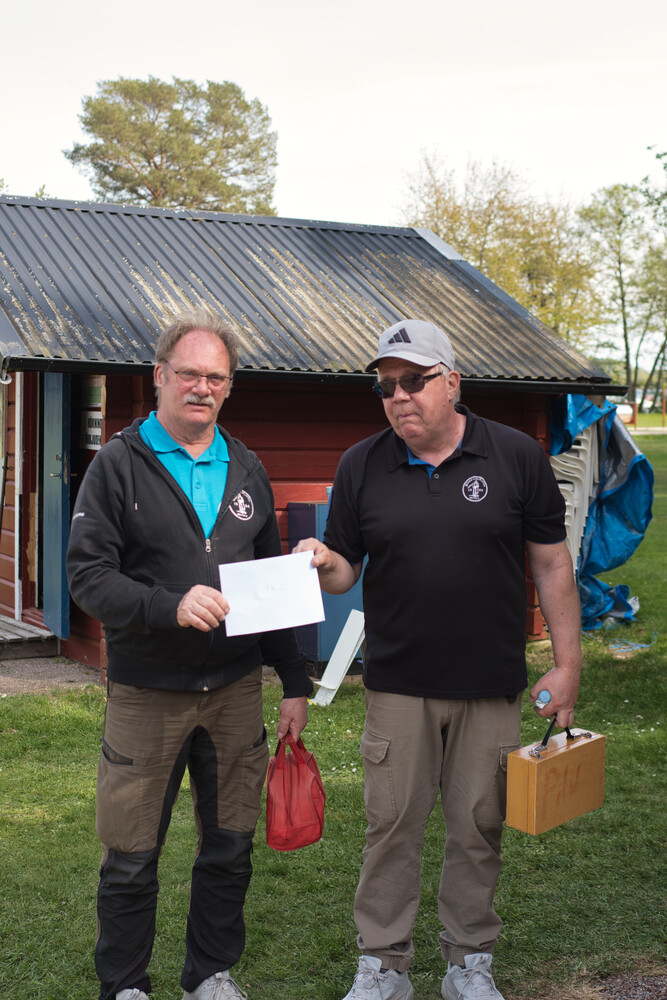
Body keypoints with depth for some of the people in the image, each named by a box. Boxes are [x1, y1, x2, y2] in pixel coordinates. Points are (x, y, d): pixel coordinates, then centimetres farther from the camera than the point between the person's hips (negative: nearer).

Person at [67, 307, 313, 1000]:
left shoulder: (245, 470, 10)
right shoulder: (119, 465, -4)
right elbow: (87, 576, -12)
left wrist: (294, 682, 11)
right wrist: (170, 606, -27)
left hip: (236, 690, 4)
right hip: (147, 695, -4)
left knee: (230, 849, 12)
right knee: (131, 859, 5)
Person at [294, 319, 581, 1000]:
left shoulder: (517, 456, -1)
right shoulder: (360, 467, 3)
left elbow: (551, 564, 2)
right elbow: (345, 569, 7)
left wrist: (567, 663, 0)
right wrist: (324, 565, -17)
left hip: (491, 686, 0)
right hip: (397, 685, 1)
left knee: (479, 828, 9)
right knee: (391, 827, 5)